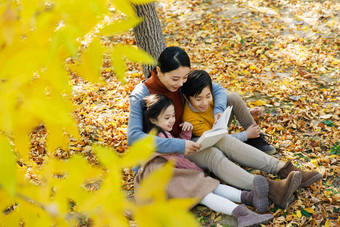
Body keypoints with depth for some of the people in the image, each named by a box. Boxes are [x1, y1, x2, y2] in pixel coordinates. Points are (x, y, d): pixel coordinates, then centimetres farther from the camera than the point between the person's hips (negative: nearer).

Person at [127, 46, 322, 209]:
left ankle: (283, 169, -26)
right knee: (213, 155, -29)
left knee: (225, 141, -21)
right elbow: (134, 136, -32)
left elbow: (217, 89, 4)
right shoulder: (142, 95, -22)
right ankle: (271, 190, -45)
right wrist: (178, 145, -37)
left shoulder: (184, 79, -5)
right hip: (165, 149, -6)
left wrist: (218, 110, -18)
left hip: (185, 136, 6)